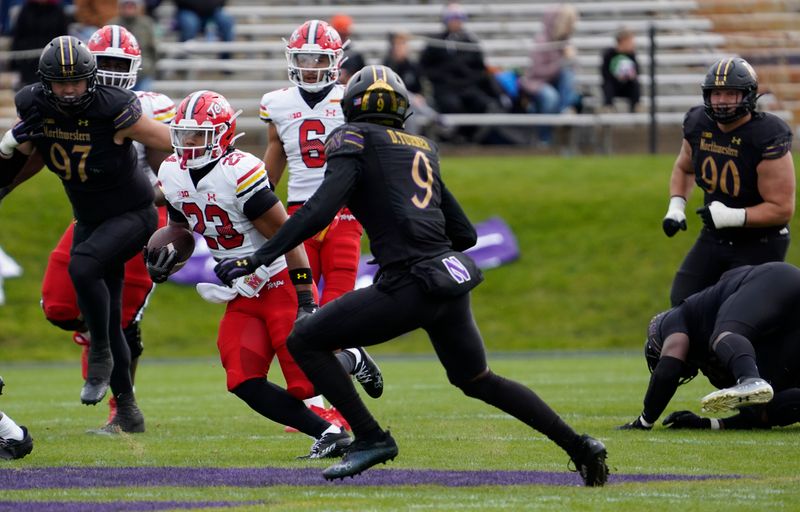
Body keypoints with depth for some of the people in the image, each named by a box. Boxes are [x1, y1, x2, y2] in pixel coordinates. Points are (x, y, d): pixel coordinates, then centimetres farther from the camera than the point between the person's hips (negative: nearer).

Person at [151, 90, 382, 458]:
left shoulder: (240, 172, -24)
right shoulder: (173, 174, 1)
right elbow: (181, 226, 20)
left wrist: (305, 296, -21)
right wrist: (167, 252, -3)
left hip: (281, 283, -7)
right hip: (243, 297, 7)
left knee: (305, 382, -11)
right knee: (245, 383, -11)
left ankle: (350, 362, 24)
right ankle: (327, 434, 2)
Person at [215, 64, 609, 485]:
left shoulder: (353, 138, 2)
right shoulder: (422, 150, 23)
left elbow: (321, 209, -13)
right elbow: (465, 234, 24)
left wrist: (257, 259, -14)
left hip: (410, 286, -7)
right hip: (453, 279, 7)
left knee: (304, 341, 4)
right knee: (478, 381, 28)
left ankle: (370, 437, -1)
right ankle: (579, 447, 26)